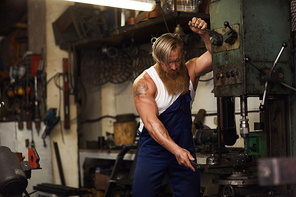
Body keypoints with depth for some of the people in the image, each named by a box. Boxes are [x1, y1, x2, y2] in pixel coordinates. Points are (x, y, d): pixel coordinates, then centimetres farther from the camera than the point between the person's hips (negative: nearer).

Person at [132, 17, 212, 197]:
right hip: (154, 148, -3)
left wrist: (204, 33, -31)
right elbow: (151, 121, -25)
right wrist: (175, 150, -35)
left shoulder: (189, 71, -1)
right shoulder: (144, 82, -16)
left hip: (185, 147, 3)